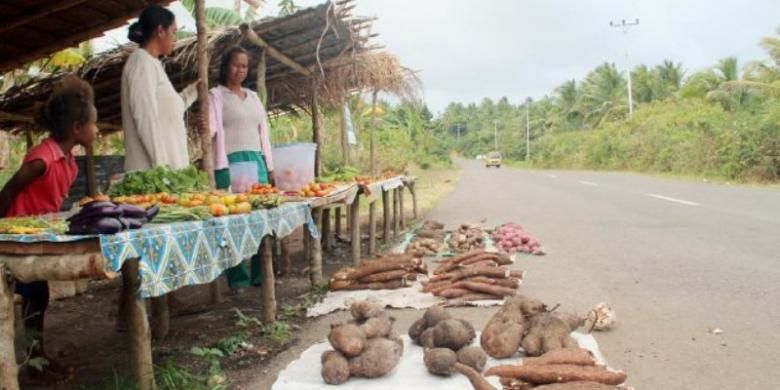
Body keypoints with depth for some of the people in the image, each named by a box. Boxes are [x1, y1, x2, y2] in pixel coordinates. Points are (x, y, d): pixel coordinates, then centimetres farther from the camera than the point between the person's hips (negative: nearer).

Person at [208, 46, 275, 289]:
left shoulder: (253, 97, 19)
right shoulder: (216, 95, 2)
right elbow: (215, 130, -8)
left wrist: (269, 166, 13)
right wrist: (222, 167, -18)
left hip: (256, 162, 6)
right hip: (231, 163, -5)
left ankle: (260, 273, 12)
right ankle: (237, 278, 2)